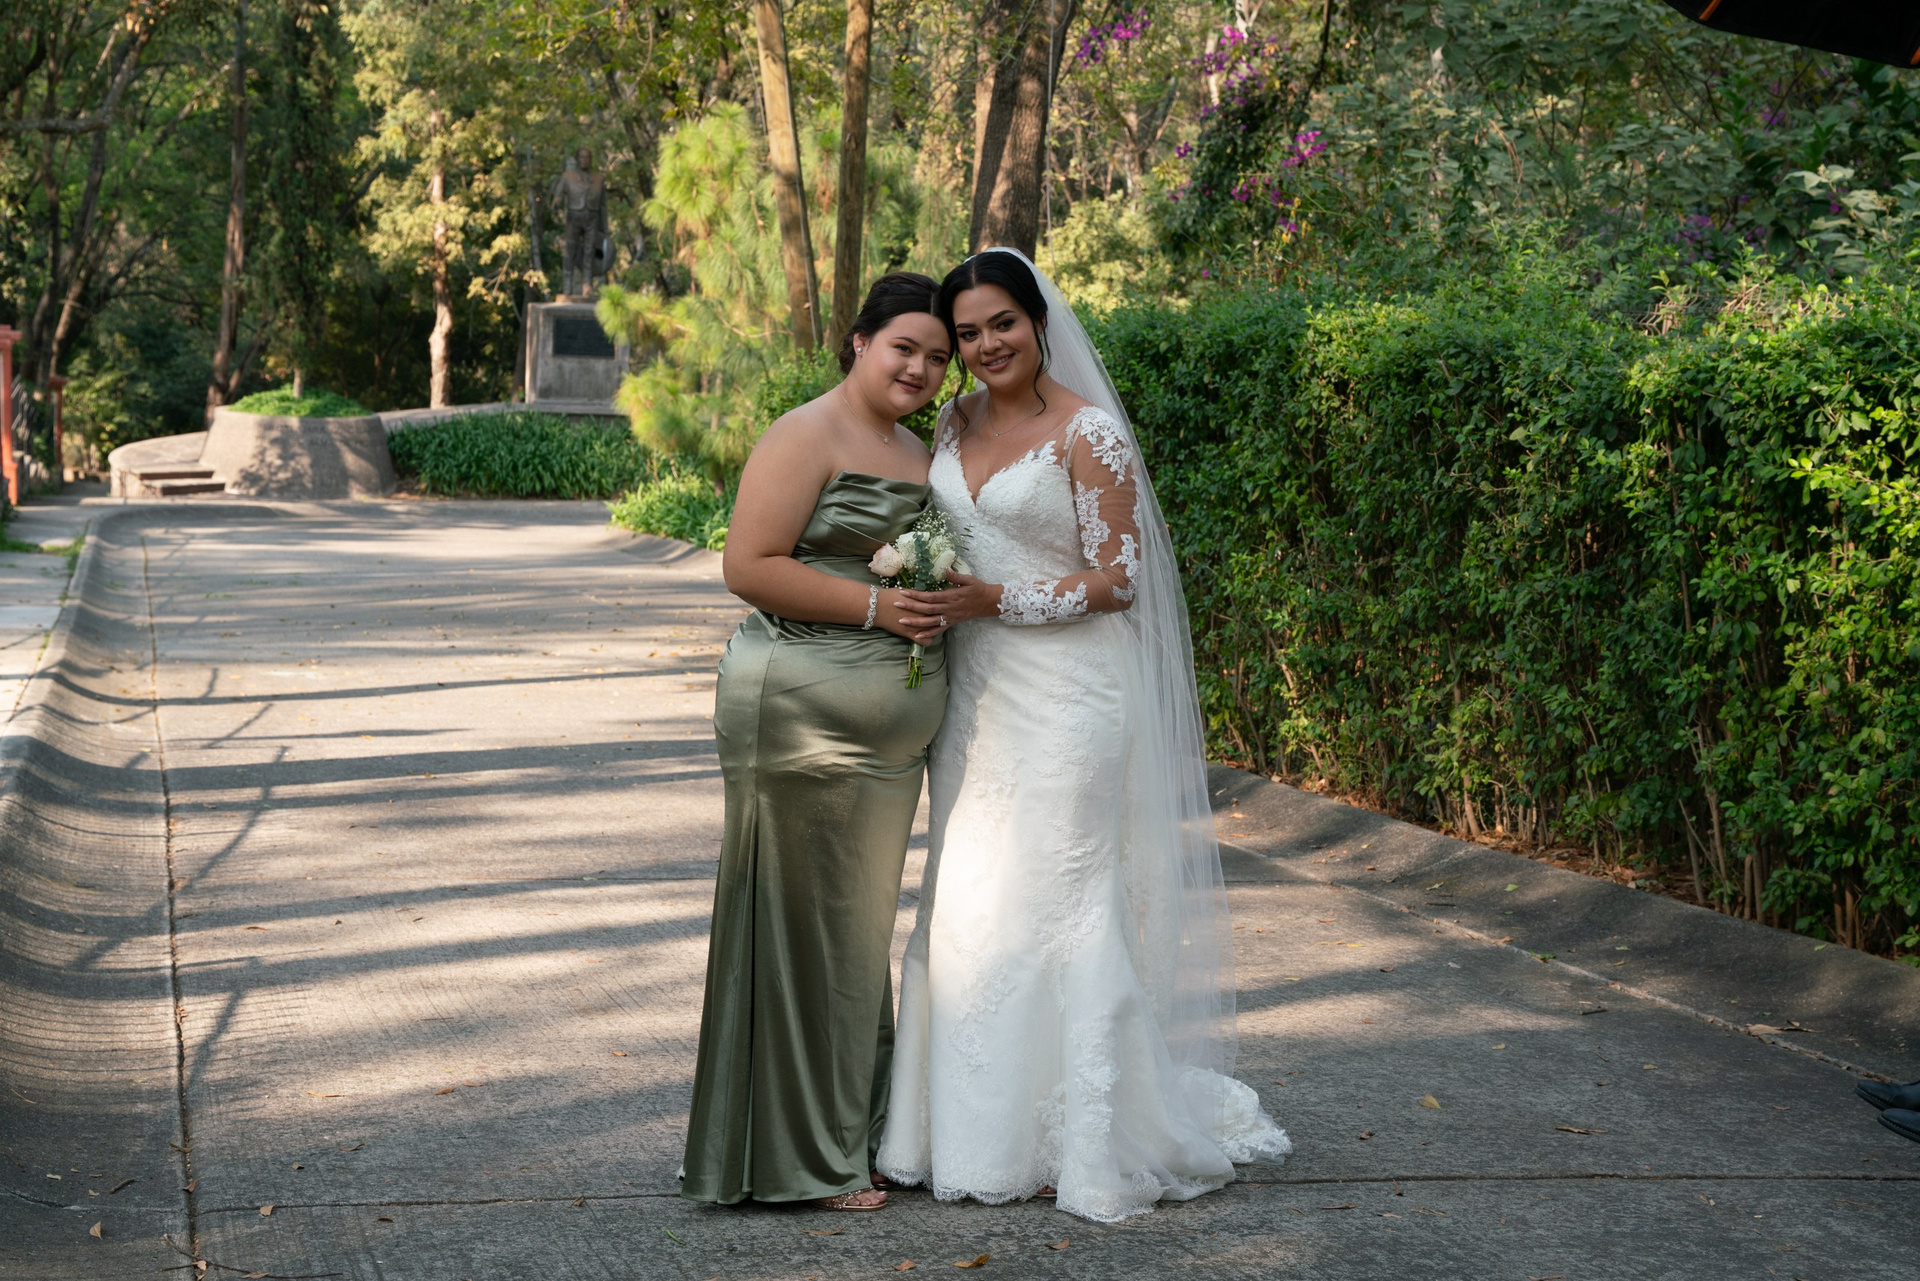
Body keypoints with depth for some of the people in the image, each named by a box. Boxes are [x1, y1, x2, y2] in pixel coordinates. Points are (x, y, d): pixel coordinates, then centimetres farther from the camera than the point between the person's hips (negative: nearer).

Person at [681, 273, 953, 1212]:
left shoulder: (916, 455, 17)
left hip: (890, 728, 9)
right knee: (804, 921, -2)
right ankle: (799, 1158, 6)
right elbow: (750, 566, -18)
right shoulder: (808, 437, -10)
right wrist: (878, 606, -19)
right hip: (806, 712, -9)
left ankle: (849, 1126, 25)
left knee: (862, 920, 15)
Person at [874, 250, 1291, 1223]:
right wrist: (924, 605, 2)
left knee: (1055, 901, -4)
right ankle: (984, 1126, 17)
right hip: (974, 695, 7)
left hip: (1064, 695, -7)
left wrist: (991, 601, -17)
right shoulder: (955, 425, 10)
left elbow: (1117, 578, -12)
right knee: (969, 902, 8)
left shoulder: (1088, 434, -11)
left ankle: (1079, 1138, 6)